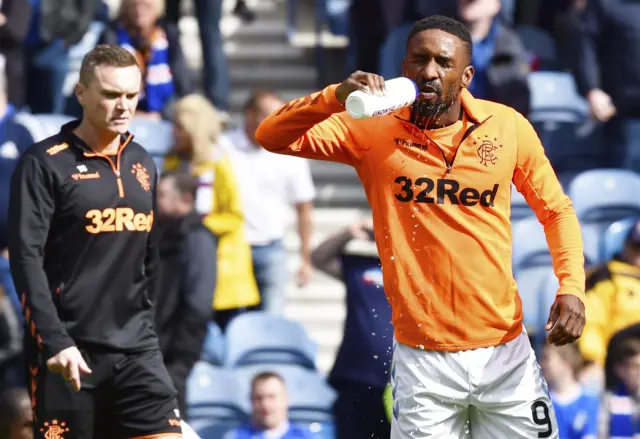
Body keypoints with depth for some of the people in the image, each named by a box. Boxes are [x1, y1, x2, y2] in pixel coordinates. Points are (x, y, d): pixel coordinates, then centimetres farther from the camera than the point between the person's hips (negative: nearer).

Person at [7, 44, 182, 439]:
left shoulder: (142, 164, 13)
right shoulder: (45, 163, -6)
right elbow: (26, 258, -12)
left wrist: (145, 325, 16)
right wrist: (54, 341, -19)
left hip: (136, 347, 5)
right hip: (70, 349, -5)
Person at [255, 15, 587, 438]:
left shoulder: (509, 127, -2)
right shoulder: (373, 131, -4)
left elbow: (556, 210, 10)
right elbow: (271, 137, -8)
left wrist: (572, 287, -6)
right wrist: (336, 98, -24)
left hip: (504, 351, 1)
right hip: (423, 357, -1)